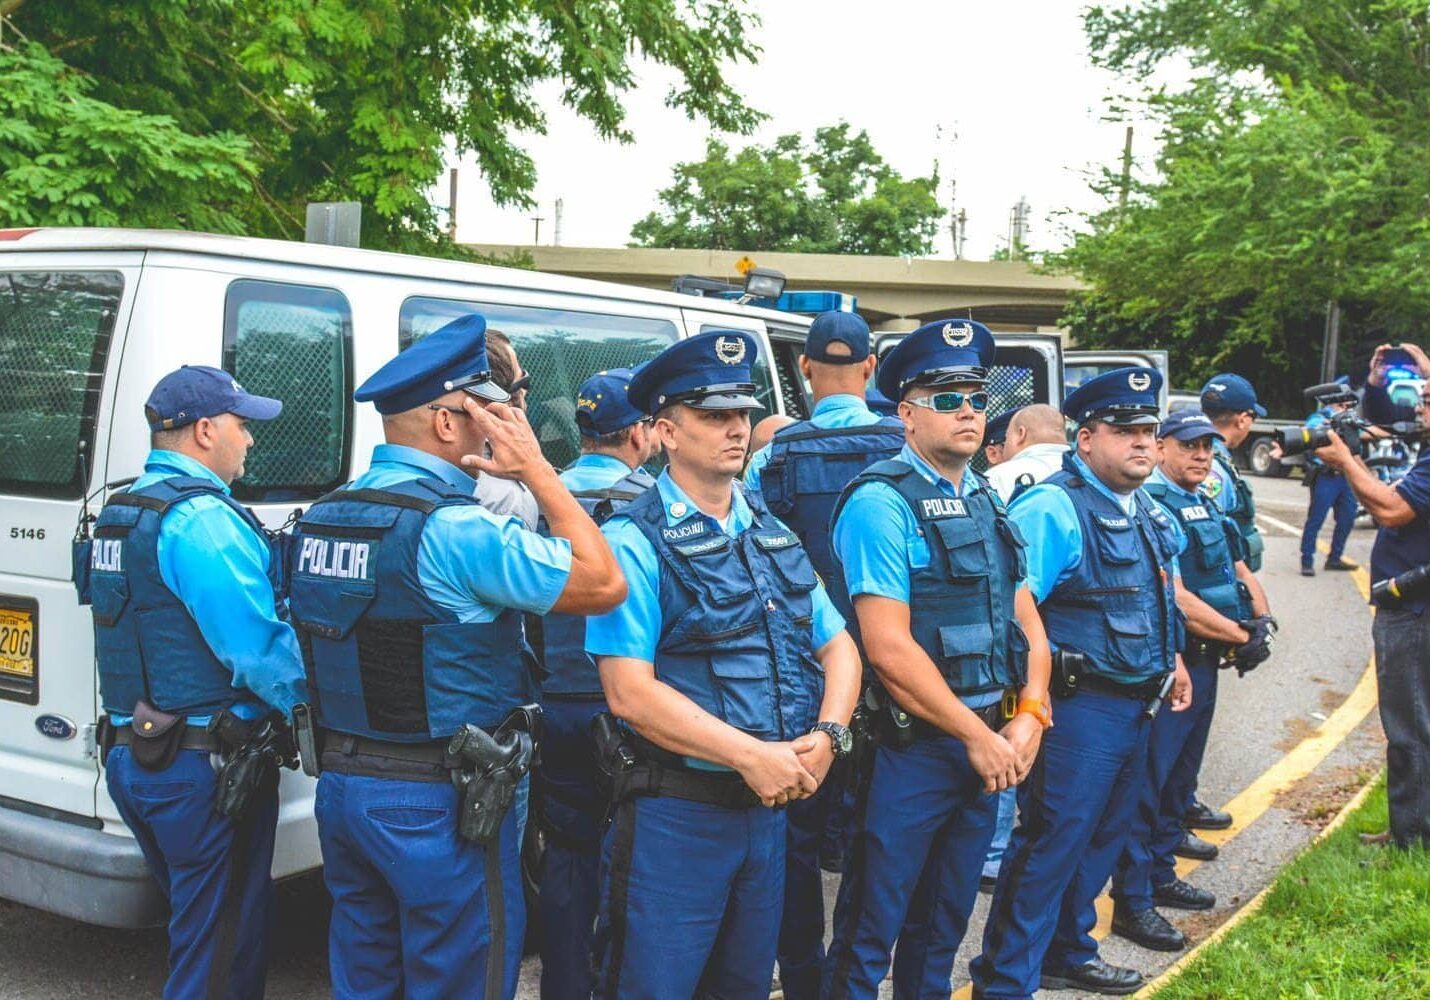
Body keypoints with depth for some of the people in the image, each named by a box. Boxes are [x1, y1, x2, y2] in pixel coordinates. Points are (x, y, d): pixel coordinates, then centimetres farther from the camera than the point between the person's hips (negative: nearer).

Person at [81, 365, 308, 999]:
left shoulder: (119, 512, 13)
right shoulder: (203, 517, -18)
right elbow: (261, 648, -23)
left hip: (127, 753, 10)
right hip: (203, 765, -10)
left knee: (196, 921, 23)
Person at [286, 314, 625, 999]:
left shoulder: (322, 519, 7)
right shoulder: (454, 528, -20)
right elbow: (605, 585, -17)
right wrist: (537, 471, -12)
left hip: (340, 786, 8)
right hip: (439, 805, -8)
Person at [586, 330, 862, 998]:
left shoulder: (774, 537, 10)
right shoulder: (634, 542, -12)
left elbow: (839, 648, 12)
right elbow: (630, 693, -19)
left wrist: (827, 736, -8)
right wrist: (752, 755, -23)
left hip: (769, 806, 7)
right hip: (674, 812, -6)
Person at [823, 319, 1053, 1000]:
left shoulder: (987, 503, 12)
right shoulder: (882, 503, -14)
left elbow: (1027, 620, 13)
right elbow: (889, 649, -20)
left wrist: (1029, 715, -4)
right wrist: (979, 736, -15)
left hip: (988, 745, 8)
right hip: (912, 747, -8)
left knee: (943, 925, 20)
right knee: (870, 934, 3)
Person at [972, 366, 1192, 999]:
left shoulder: (1145, 510, 11)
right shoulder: (1054, 509, -19)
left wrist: (1170, 660, 21)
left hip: (1137, 703, 9)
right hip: (1080, 705, -9)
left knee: (1102, 839, 20)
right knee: (1050, 845, -4)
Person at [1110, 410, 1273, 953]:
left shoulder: (1206, 507, 13)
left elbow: (1240, 571, 17)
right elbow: (1177, 602, -23)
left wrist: (1263, 620, -2)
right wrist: (1242, 636, -14)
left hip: (1204, 663, 9)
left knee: (1180, 777, 19)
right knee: (1147, 782, -3)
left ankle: (1161, 876, 33)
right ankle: (1132, 901, 5)